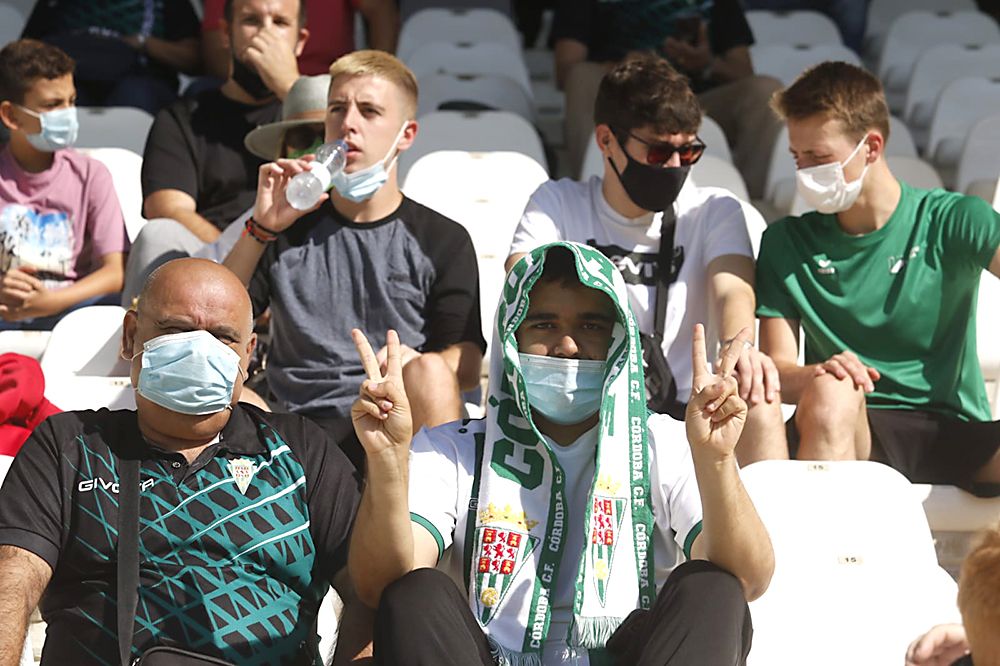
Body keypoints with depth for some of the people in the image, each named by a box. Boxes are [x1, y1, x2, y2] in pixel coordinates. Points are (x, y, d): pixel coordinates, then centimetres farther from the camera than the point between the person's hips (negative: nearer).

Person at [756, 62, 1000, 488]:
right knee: (830, 391, -33)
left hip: (958, 437, -1)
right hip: (852, 435, 1)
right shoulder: (786, 243, 9)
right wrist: (818, 376, -23)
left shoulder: (952, 222, 3)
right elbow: (777, 369, 3)